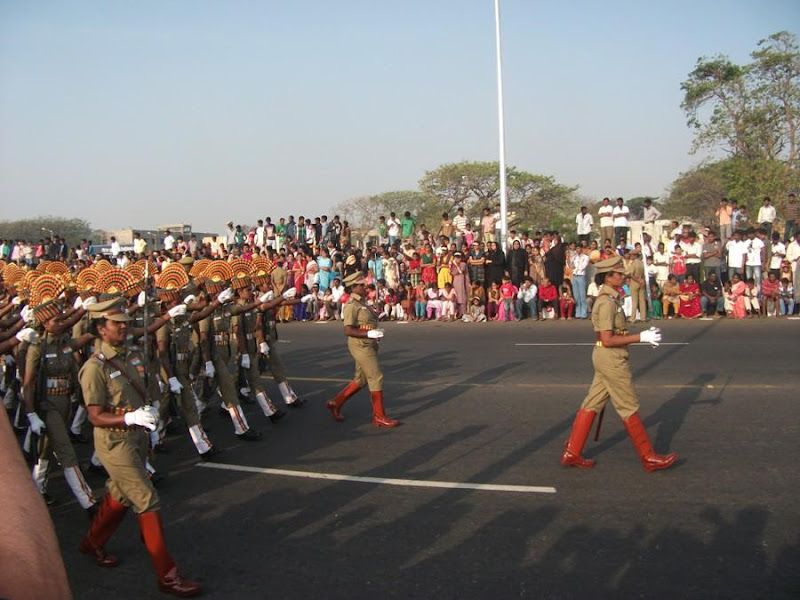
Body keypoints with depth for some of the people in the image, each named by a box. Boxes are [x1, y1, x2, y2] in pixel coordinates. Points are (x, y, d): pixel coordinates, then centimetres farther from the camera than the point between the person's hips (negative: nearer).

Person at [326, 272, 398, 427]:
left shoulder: (362, 303, 14)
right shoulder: (351, 305, -15)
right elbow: (348, 330, -22)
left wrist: (376, 333, 8)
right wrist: (369, 334, -25)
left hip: (368, 346, 10)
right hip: (361, 346, -10)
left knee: (361, 379, 15)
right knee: (376, 378, -7)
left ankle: (335, 404, 25)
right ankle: (379, 416, 1)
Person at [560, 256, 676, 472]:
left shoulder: (609, 299, 12)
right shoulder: (607, 302, -19)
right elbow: (607, 340, -23)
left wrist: (643, 336, 12)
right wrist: (640, 337, -20)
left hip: (605, 358, 10)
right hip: (611, 359, -10)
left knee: (592, 404, 11)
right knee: (629, 408, 0)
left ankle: (571, 453, 15)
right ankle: (649, 458, 11)